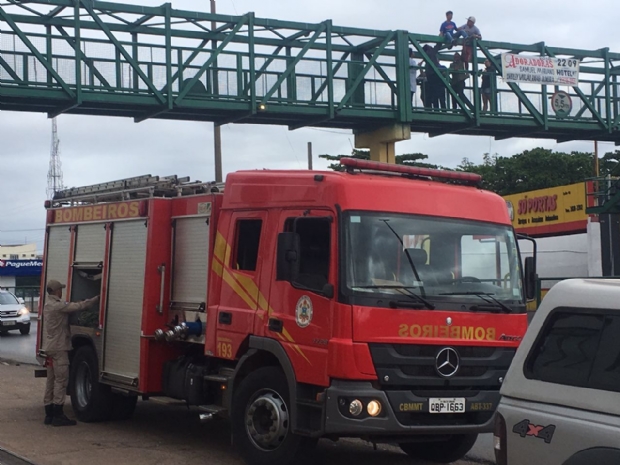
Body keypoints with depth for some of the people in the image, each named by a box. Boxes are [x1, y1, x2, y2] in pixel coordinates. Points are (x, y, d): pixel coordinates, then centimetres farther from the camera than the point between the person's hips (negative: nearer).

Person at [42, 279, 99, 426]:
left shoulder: (48, 305, 15)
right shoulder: (58, 305, -16)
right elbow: (78, 306, -18)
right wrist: (96, 299, -12)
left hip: (50, 348, 10)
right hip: (59, 348, -10)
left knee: (51, 381, 11)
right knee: (61, 380, -8)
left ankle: (49, 414, 13)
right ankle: (58, 415, -9)